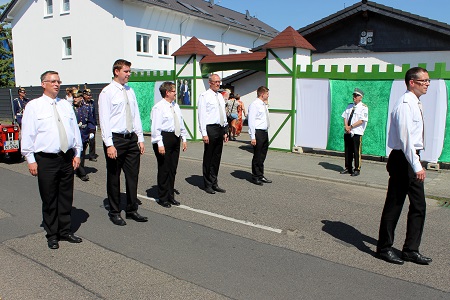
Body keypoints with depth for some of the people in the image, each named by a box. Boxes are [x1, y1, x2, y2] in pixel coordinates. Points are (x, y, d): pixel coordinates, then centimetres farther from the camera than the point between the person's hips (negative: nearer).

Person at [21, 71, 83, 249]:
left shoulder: (66, 105, 11)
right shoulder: (34, 106, -2)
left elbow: (75, 129, 13)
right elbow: (27, 134, -4)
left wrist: (77, 153, 8)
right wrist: (30, 159, -7)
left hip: (67, 158, 4)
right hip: (46, 159, -4)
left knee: (66, 197, 12)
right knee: (49, 199, 6)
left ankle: (65, 231, 26)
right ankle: (52, 235, 20)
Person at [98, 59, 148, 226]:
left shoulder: (130, 91, 11)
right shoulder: (107, 92, -6)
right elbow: (104, 119, -10)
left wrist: (140, 138, 9)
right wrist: (109, 144, -16)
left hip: (132, 138, 6)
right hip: (115, 139, -6)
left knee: (133, 176, 10)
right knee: (113, 177, 7)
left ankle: (132, 210, 23)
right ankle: (114, 212, 20)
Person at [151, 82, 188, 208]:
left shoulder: (175, 106, 14)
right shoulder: (158, 108, -10)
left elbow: (181, 124, 20)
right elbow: (156, 128, -14)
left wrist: (184, 139, 15)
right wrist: (160, 144, -20)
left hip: (175, 138, 8)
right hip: (164, 138, -8)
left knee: (173, 169, 13)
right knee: (164, 170, 0)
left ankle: (171, 196, 25)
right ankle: (163, 198, 13)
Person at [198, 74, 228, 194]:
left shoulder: (220, 96, 16)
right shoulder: (204, 96, -6)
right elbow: (201, 116, -11)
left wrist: (225, 131, 16)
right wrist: (204, 133, -17)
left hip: (220, 129, 7)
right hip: (210, 129, -7)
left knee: (217, 158, 12)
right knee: (208, 158, 1)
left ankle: (214, 183, 22)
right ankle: (208, 185, 12)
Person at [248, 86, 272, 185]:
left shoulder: (264, 105, 17)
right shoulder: (254, 105, -11)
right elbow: (251, 121, -16)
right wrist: (253, 137, -19)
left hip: (265, 132, 9)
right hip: (258, 133, -9)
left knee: (263, 156, 14)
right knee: (257, 156, -1)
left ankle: (261, 176, 25)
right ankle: (255, 177, 11)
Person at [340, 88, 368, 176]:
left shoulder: (364, 107, -4)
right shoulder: (350, 106, 15)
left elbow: (361, 120, -13)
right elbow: (345, 117, 11)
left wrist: (351, 126, -16)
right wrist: (346, 126, -6)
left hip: (357, 133, -6)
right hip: (347, 132, 6)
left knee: (356, 152, -2)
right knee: (347, 151, 11)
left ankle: (357, 169, 8)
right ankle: (348, 168, 21)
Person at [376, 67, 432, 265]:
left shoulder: (416, 103, 14)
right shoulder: (405, 104, -16)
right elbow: (405, 138, -22)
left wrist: (417, 163, 15)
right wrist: (416, 166, -22)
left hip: (413, 159, 10)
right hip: (403, 160, -10)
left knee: (419, 205, 13)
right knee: (394, 204, 2)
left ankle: (411, 250, 25)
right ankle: (384, 248, 18)